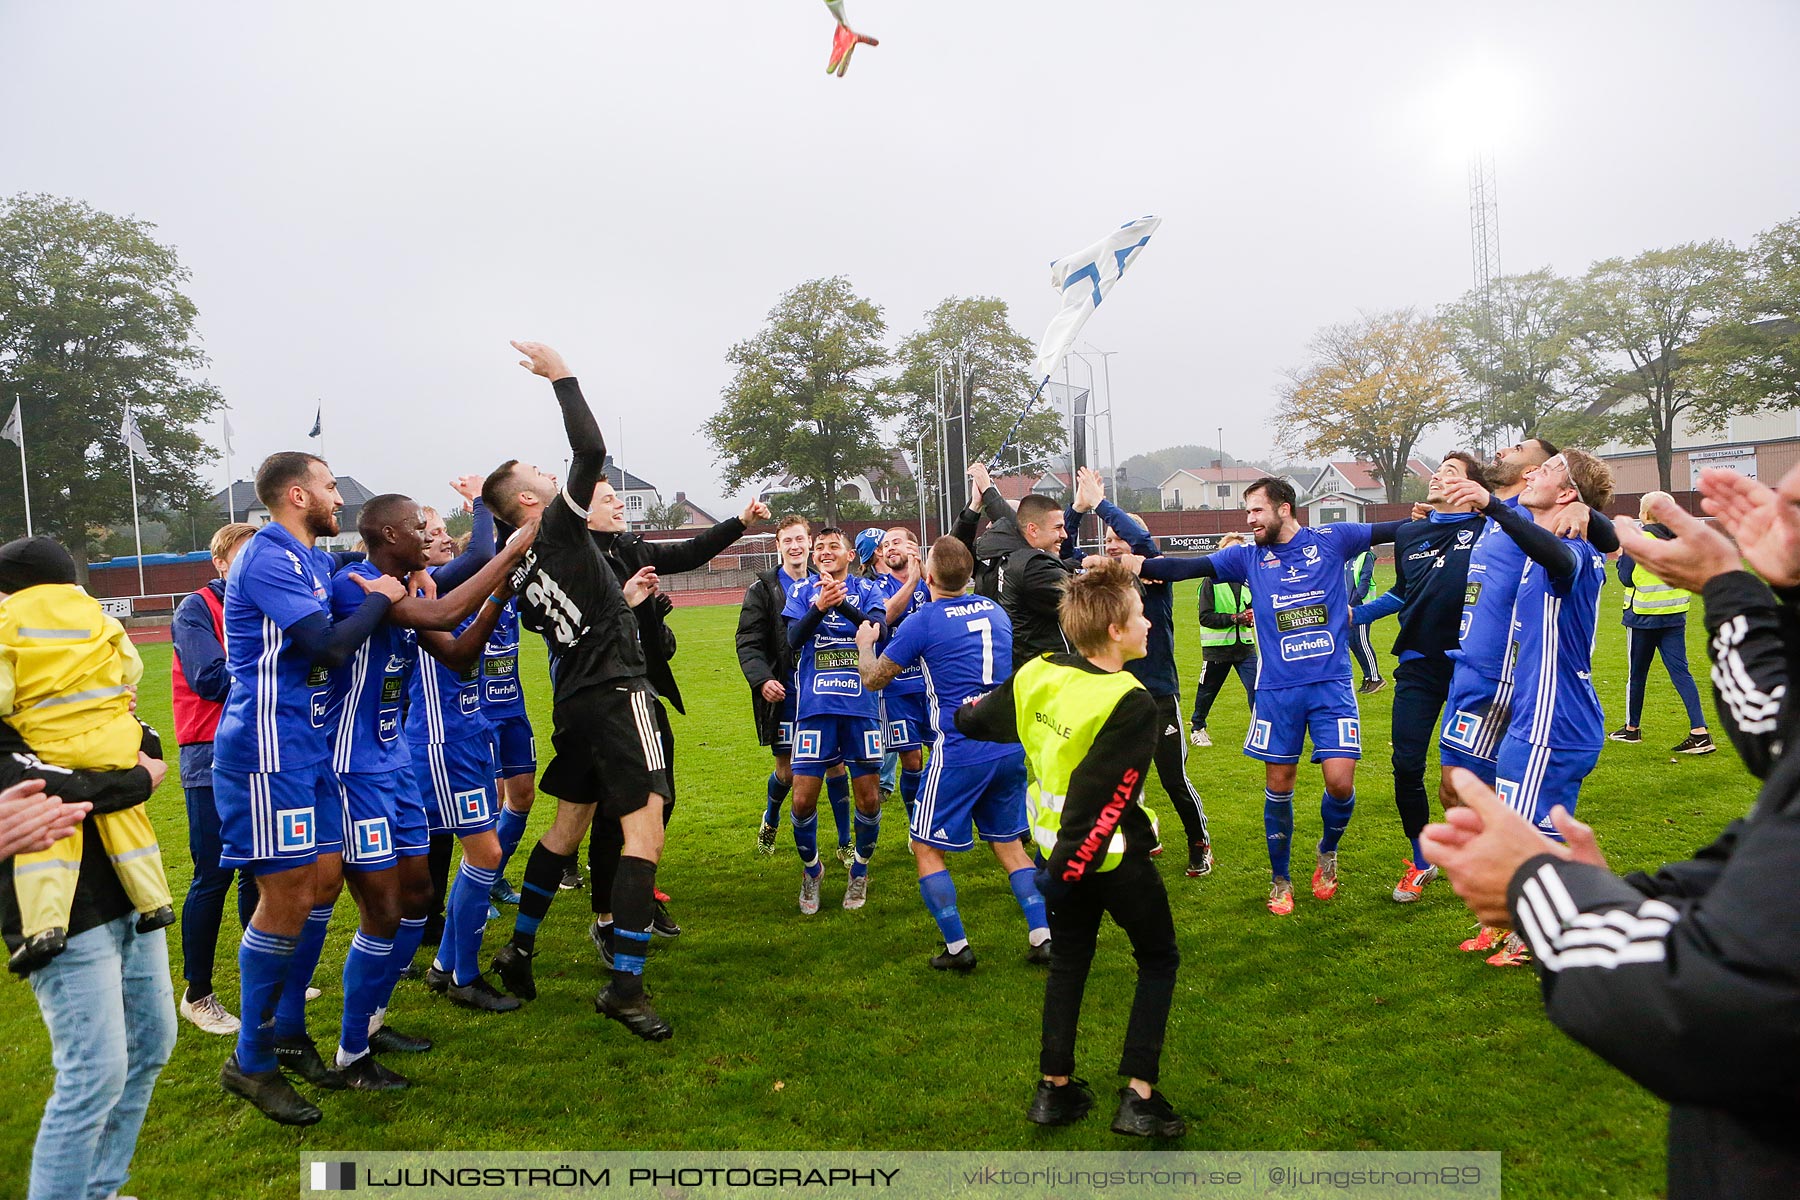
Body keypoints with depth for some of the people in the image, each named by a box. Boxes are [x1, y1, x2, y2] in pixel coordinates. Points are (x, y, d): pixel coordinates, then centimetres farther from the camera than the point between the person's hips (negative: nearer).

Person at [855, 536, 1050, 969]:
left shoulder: (922, 622, -9)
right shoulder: (995, 611, 9)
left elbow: (872, 679, 1)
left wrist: (865, 645, 21)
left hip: (960, 751, -6)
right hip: (1010, 746, 6)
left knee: (926, 848, 10)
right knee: (1009, 844, 19)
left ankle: (957, 948, 11)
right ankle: (1042, 937, 14)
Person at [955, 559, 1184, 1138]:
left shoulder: (1036, 674, -8)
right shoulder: (1131, 704, -26)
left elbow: (975, 720, 9)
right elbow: (1107, 800, -27)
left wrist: (959, 713, 31)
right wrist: (1067, 869, -20)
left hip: (1056, 844, 6)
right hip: (1113, 855, -6)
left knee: (1068, 960, 21)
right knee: (1158, 959, 14)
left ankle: (1054, 1088, 25)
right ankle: (1138, 1096, 10)